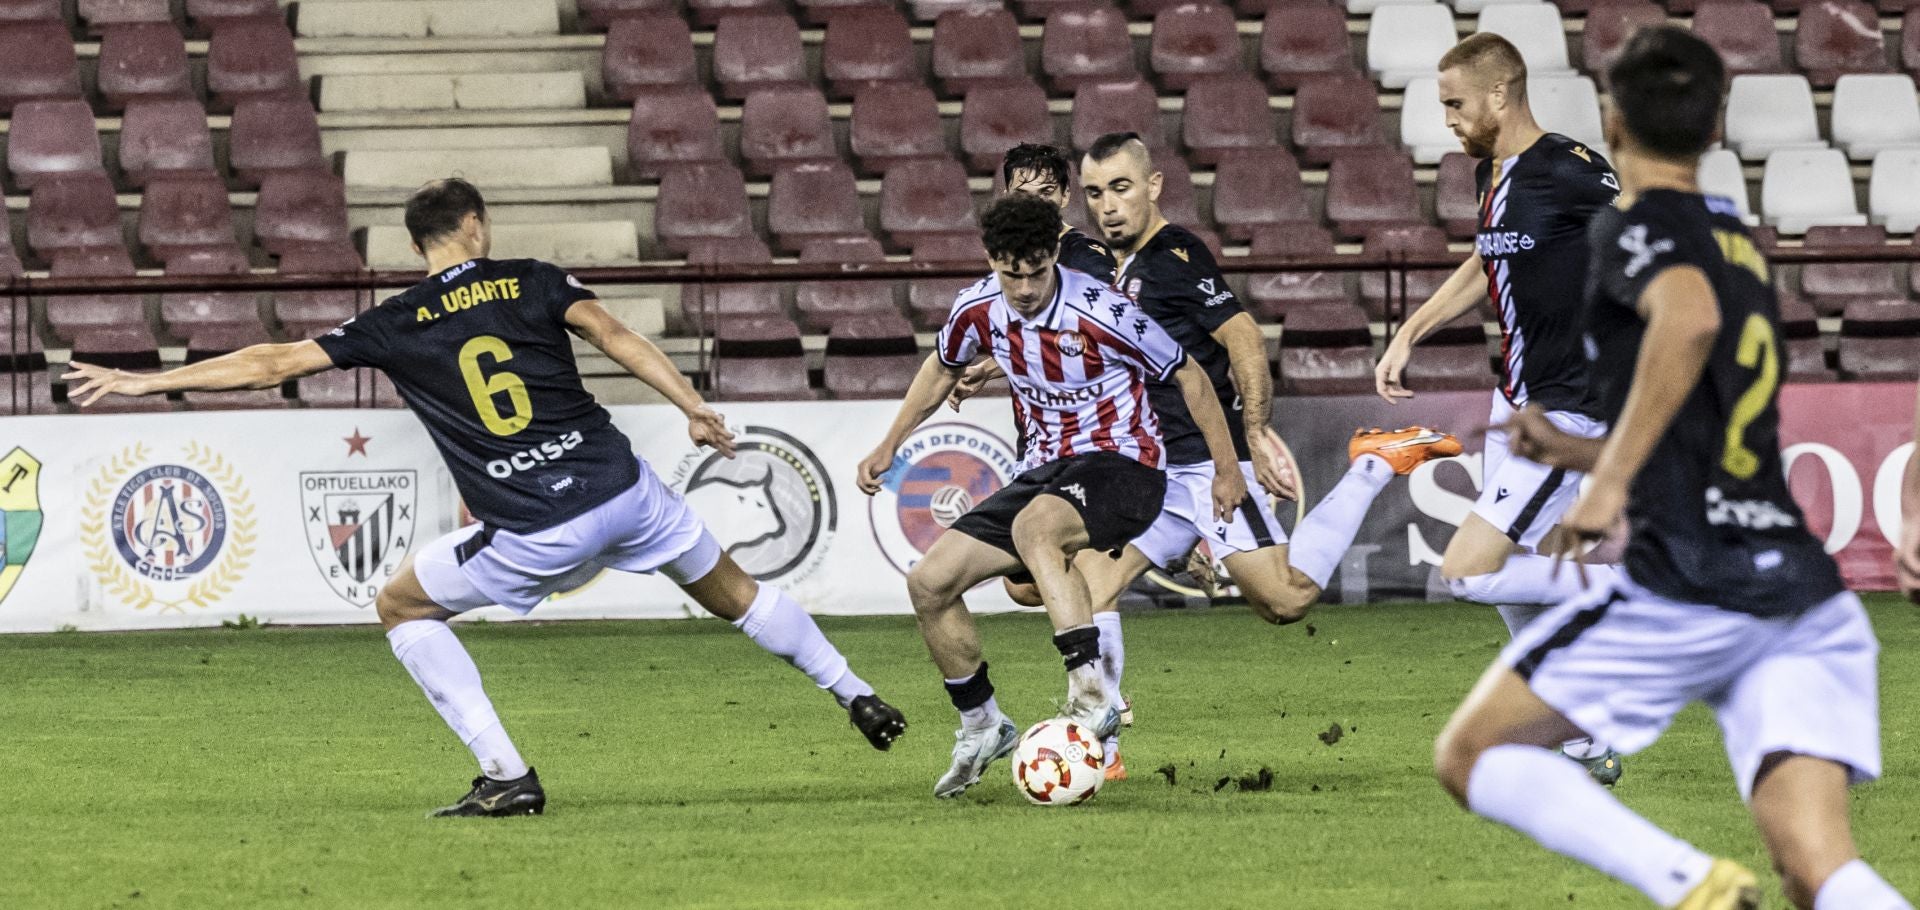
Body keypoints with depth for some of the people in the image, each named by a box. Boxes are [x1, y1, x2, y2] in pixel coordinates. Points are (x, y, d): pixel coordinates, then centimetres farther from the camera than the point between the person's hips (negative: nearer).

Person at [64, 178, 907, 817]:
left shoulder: (395, 325, 4)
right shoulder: (531, 281, 7)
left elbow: (271, 364, 2)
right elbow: (615, 337, -8)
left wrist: (147, 380, 7)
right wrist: (695, 408, -8)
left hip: (533, 534, -3)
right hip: (622, 491, 3)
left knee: (401, 605, 18)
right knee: (731, 590, 25)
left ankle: (508, 775, 7)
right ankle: (858, 697, 33)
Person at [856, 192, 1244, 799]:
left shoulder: (1099, 313, -20)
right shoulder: (979, 309, -3)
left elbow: (1188, 376, -7)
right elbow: (943, 368, 21)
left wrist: (1227, 470, -4)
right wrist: (889, 447, 21)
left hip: (1121, 465, -7)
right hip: (1045, 471, 7)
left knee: (1033, 527, -40)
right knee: (929, 583, -3)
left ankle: (1092, 695, -45)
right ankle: (982, 728, 15)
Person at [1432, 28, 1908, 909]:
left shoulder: (1633, 229, 1)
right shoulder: (1738, 245, 24)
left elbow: (1690, 318, -24)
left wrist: (1611, 479, -22)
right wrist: (1576, 451, 38)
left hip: (1688, 588, -7)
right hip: (1803, 588, 7)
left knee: (1470, 754, 8)